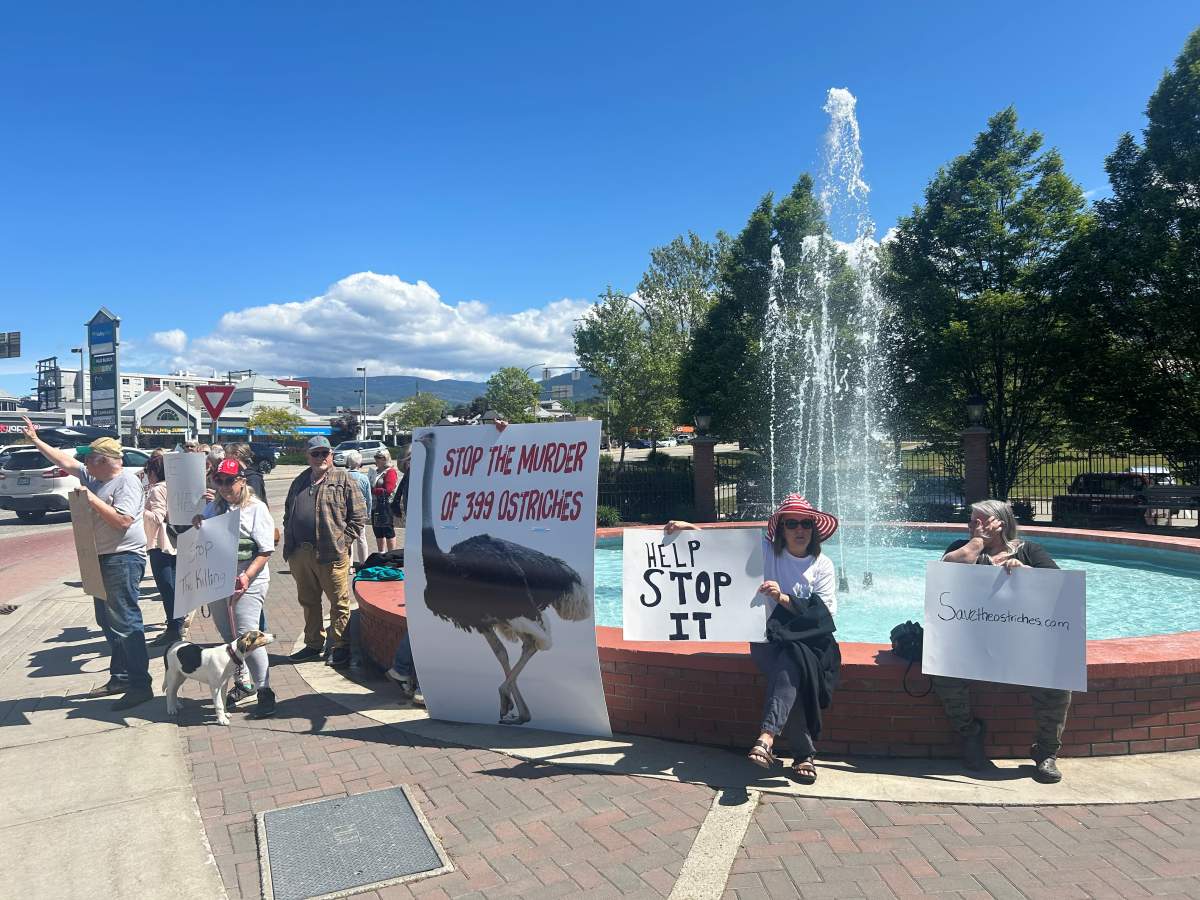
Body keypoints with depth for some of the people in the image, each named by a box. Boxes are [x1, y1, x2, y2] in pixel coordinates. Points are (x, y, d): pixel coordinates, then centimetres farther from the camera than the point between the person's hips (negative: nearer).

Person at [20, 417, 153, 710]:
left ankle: (140, 685, -10)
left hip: (122, 560, -10)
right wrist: (35, 440, 29)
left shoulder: (127, 482, -14)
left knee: (125, 622, -12)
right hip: (101, 559, 10)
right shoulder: (93, 477, 13)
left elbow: (123, 521, -24)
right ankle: (120, 677, 24)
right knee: (108, 622, 15)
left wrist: (92, 499, -18)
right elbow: (64, 460, 26)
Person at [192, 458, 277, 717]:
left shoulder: (256, 508, -7)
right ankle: (243, 684, 31)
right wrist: (198, 526, -1)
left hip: (246, 583, -7)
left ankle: (264, 690, -3)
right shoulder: (213, 507, 12)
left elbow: (265, 551, -12)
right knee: (228, 637, 15)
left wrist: (247, 577, -24)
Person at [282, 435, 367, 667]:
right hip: (300, 554, 6)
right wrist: (288, 546, 12)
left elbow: (359, 516, -4)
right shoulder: (300, 482, 16)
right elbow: (288, 515, 22)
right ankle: (313, 644, 30)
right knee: (308, 602, 17)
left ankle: (339, 647, 13)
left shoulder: (344, 481, -1)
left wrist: (343, 543, -9)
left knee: (339, 603, 2)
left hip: (331, 555, -5)